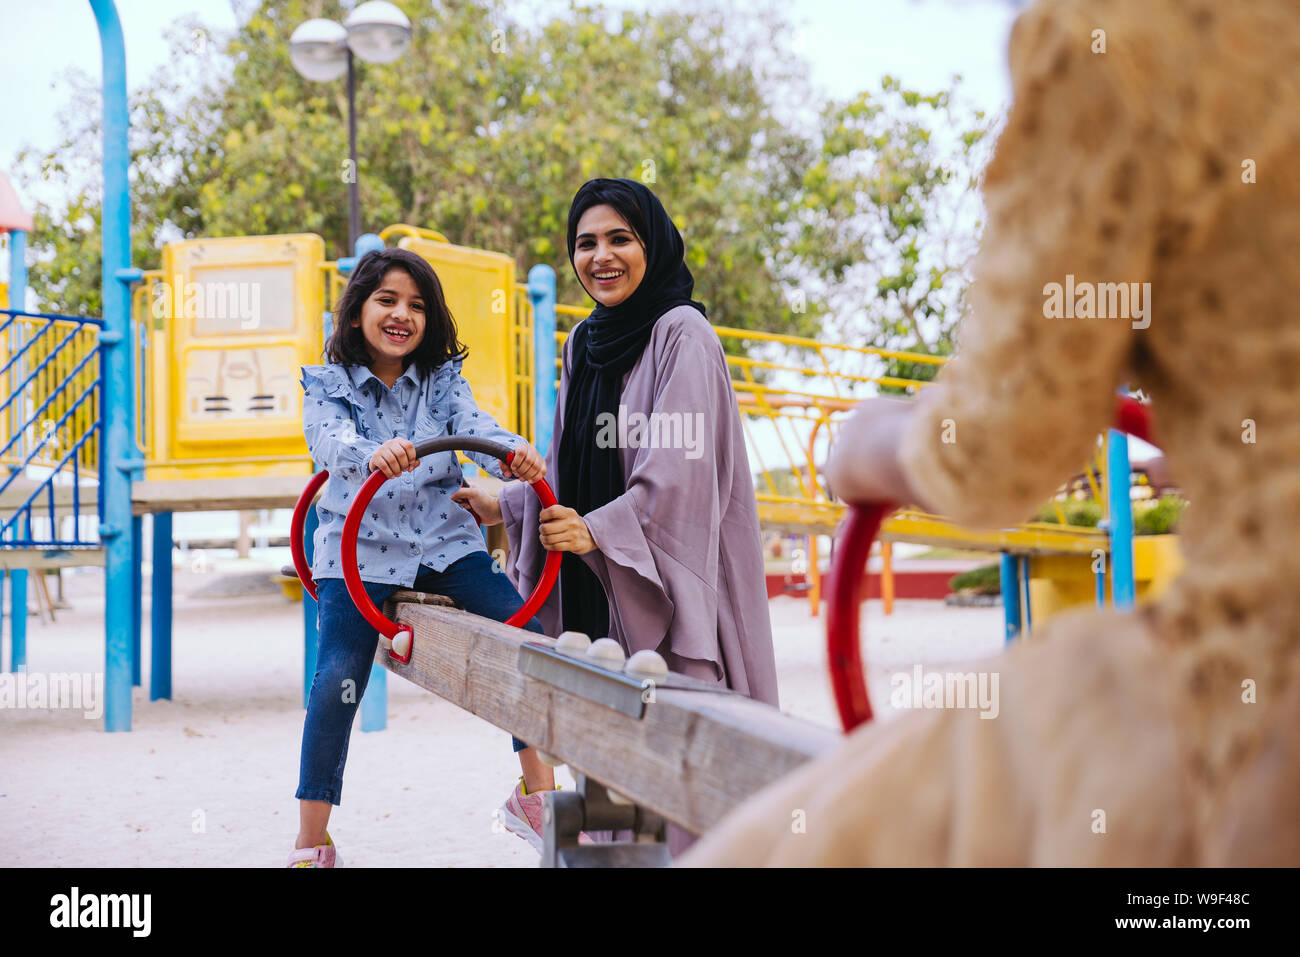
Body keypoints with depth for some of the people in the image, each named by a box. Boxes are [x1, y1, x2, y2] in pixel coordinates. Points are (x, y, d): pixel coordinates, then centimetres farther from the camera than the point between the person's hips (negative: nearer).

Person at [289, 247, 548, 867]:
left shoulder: (442, 380, 5)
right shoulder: (328, 386, -2)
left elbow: (476, 427, -12)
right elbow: (331, 441, -22)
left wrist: (515, 454, -37)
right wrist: (374, 455, -47)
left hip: (442, 542, 3)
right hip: (360, 551, -2)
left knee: (528, 635, -12)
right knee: (336, 682, -13)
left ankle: (535, 792, 3)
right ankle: (310, 846, 0)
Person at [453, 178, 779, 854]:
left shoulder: (681, 334, -9)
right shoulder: (583, 342, 14)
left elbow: (681, 466, -18)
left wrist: (597, 529, -24)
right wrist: (503, 505, 19)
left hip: (669, 575, -7)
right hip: (598, 582, 7)